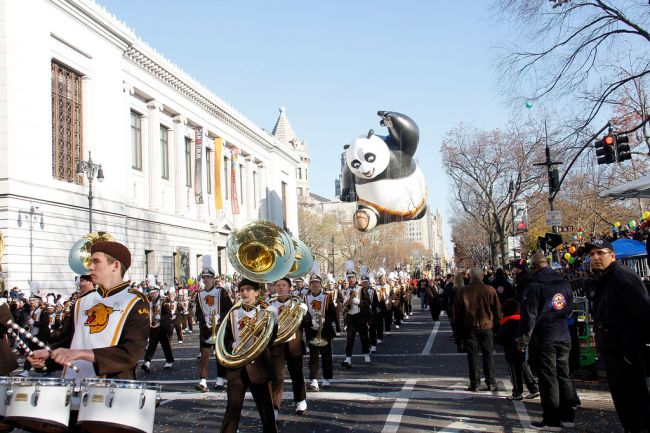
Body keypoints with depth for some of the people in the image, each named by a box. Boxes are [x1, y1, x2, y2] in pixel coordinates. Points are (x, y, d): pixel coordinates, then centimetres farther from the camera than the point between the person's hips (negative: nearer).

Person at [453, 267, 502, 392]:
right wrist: (496, 323, 16)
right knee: (488, 355, 9)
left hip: (469, 328, 0)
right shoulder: (490, 290, -4)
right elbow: (497, 310, 2)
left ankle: (474, 384, 6)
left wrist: (458, 329, 11)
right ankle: (491, 383, 10)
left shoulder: (462, 291, -2)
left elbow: (457, 312, 2)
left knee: (472, 356, 5)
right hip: (486, 327, 0)